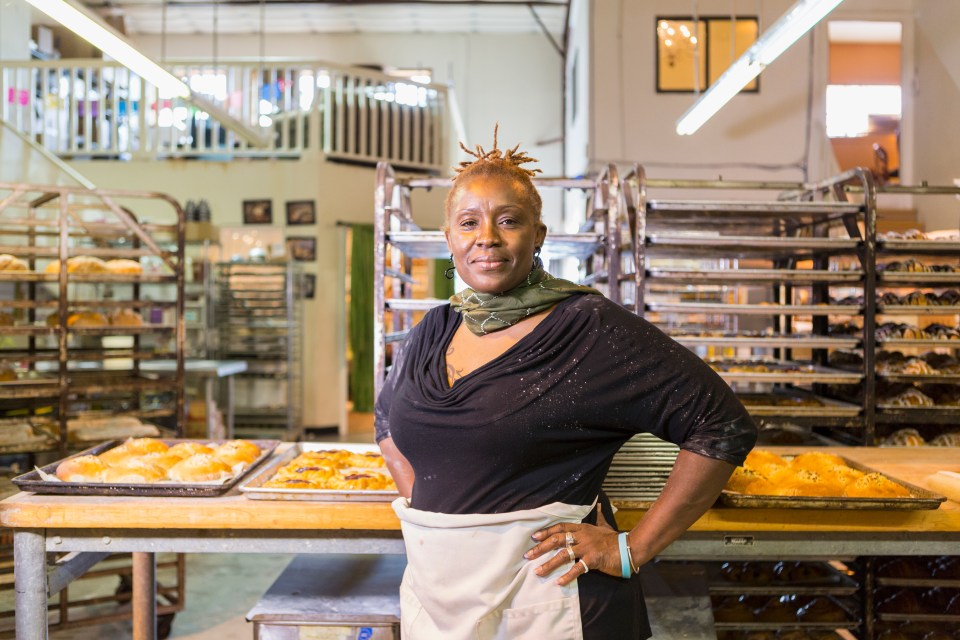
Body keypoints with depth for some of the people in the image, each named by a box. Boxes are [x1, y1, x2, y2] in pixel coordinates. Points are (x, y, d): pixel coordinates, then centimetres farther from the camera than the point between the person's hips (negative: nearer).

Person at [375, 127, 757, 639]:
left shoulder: (589, 329, -14)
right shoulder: (435, 331, 5)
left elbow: (723, 425, -17)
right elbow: (387, 419, 24)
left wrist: (632, 550, -15)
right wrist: (418, 504, 8)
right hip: (432, 595, 6)